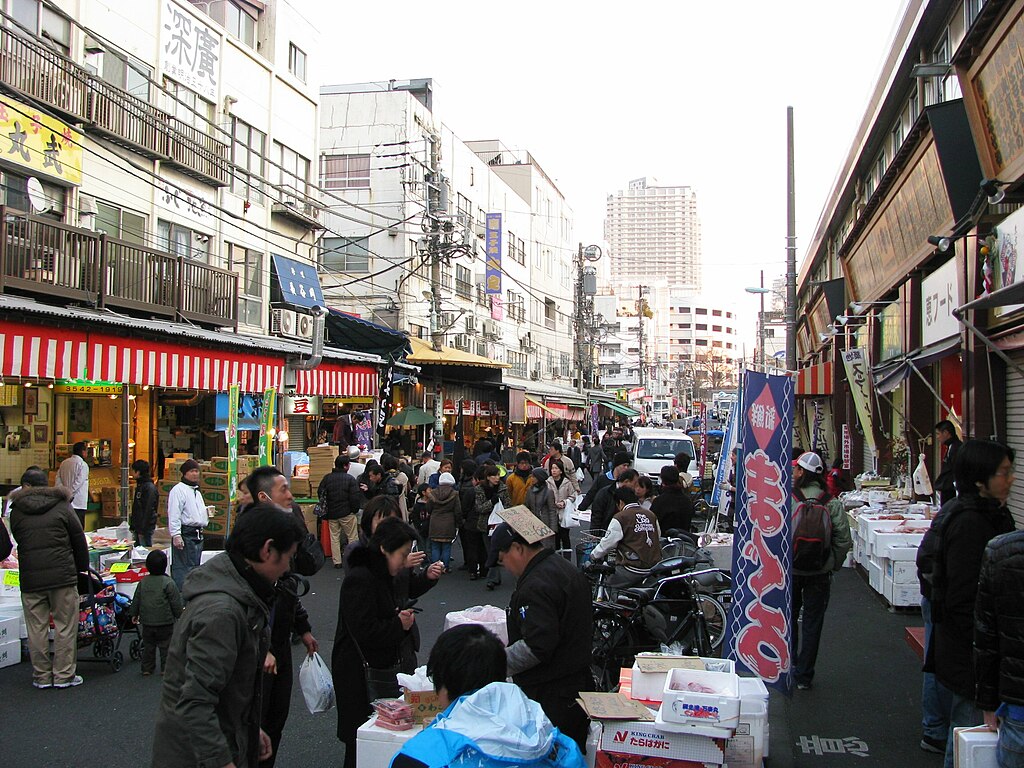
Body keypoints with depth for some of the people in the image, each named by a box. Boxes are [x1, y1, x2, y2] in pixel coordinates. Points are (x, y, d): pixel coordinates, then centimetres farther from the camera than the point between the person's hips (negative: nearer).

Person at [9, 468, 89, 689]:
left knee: (37, 628, 9)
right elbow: (79, 541, 3)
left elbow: (18, 541, 12)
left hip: (30, 577, 2)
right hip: (62, 575, -1)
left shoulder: (16, 511, 4)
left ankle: (42, 675, 15)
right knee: (65, 625, 5)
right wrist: (82, 569, 13)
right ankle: (64, 675, 8)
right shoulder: (62, 507, 0)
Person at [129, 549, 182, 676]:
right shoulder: (168, 583, -14)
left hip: (147, 622, 4)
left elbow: (136, 600, 8)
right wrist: (179, 615, 2)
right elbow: (175, 602, -11)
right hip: (165, 622, -4)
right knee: (166, 646, 6)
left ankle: (147, 668, 19)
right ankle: (166, 668, 8)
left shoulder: (143, 582, 0)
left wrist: (135, 614, 23)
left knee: (148, 645, 15)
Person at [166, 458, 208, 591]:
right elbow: (174, 515, -16)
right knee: (182, 568, -10)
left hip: (198, 534, 9)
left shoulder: (197, 491, 21)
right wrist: (176, 535, -23)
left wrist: (208, 513, 13)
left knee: (195, 566, 15)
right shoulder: (178, 490, -8)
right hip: (185, 534, -9)